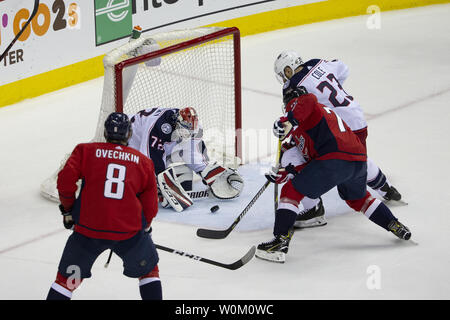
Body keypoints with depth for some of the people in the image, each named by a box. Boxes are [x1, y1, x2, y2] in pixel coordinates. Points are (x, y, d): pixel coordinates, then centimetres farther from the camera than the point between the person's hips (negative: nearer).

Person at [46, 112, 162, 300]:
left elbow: (65, 180, -3)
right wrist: (144, 227, 29)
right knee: (148, 271, 24)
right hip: (129, 230, 0)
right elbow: (150, 207, 11)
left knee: (67, 279, 13)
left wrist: (68, 210, 11)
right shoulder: (143, 162, 11)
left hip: (88, 229, 0)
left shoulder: (86, 151, 8)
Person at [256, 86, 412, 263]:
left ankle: (280, 242, -8)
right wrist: (287, 172, 24)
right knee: (357, 198, 36)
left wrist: (287, 121, -25)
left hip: (335, 159, -8)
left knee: (291, 191, 1)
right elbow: (313, 161, 30)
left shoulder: (297, 105, 12)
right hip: (359, 160, 8)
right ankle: (395, 226, 39)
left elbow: (308, 100, -17)